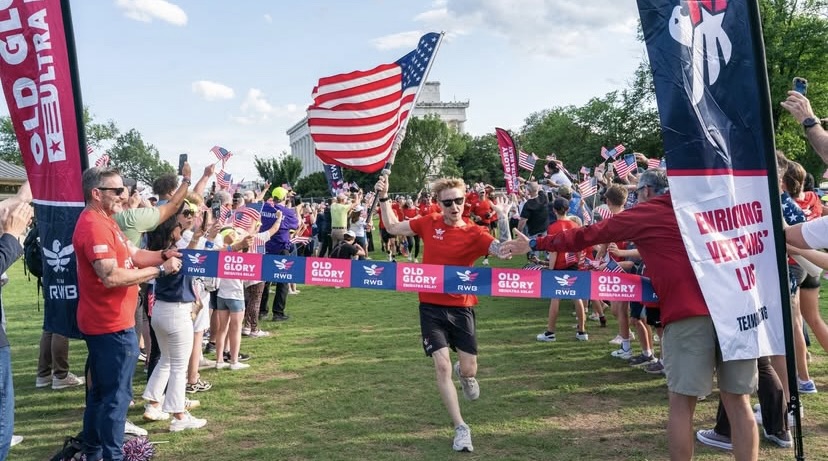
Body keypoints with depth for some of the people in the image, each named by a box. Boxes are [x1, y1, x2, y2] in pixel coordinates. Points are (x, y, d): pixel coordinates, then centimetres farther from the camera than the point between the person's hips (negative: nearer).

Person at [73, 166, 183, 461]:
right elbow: (111, 277, -29)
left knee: (100, 390, 19)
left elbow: (134, 255, 13)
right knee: (116, 394, -3)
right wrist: (161, 269, -23)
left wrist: (164, 255, -6)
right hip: (111, 324, -11)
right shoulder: (94, 226, -21)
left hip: (105, 322, 11)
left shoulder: (104, 221, 13)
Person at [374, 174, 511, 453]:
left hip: (461, 307, 0)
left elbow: (503, 251, -25)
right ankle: (461, 428, 6)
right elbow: (393, 228, 12)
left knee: (469, 369, 4)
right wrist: (383, 197, 4)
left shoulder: (474, 233, -9)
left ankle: (463, 373, 47)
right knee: (442, 365, -8)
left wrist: (502, 218, -34)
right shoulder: (429, 223, -2)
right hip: (431, 307, 1)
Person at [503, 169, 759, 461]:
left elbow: (586, 235, 15)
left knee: (682, 402, 5)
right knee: (738, 401, 9)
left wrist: (535, 244, 25)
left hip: (688, 311, -4)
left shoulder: (642, 214, 11)